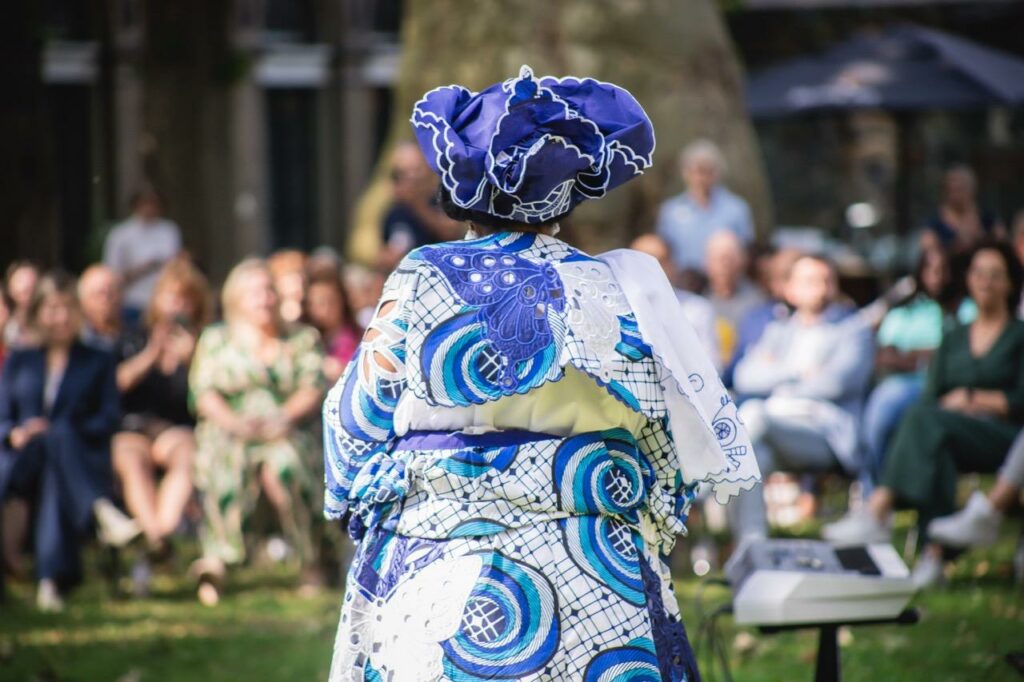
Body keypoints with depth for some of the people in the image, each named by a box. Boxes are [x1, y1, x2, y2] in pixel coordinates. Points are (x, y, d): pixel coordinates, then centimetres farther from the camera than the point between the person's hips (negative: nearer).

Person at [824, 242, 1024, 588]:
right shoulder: (953, 341, 26)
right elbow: (930, 398, 14)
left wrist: (975, 399, -4)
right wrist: (953, 404, -6)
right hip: (951, 438, 4)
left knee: (924, 420, -32)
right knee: (936, 449, -35)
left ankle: (877, 511, -45)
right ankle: (933, 553, -48)